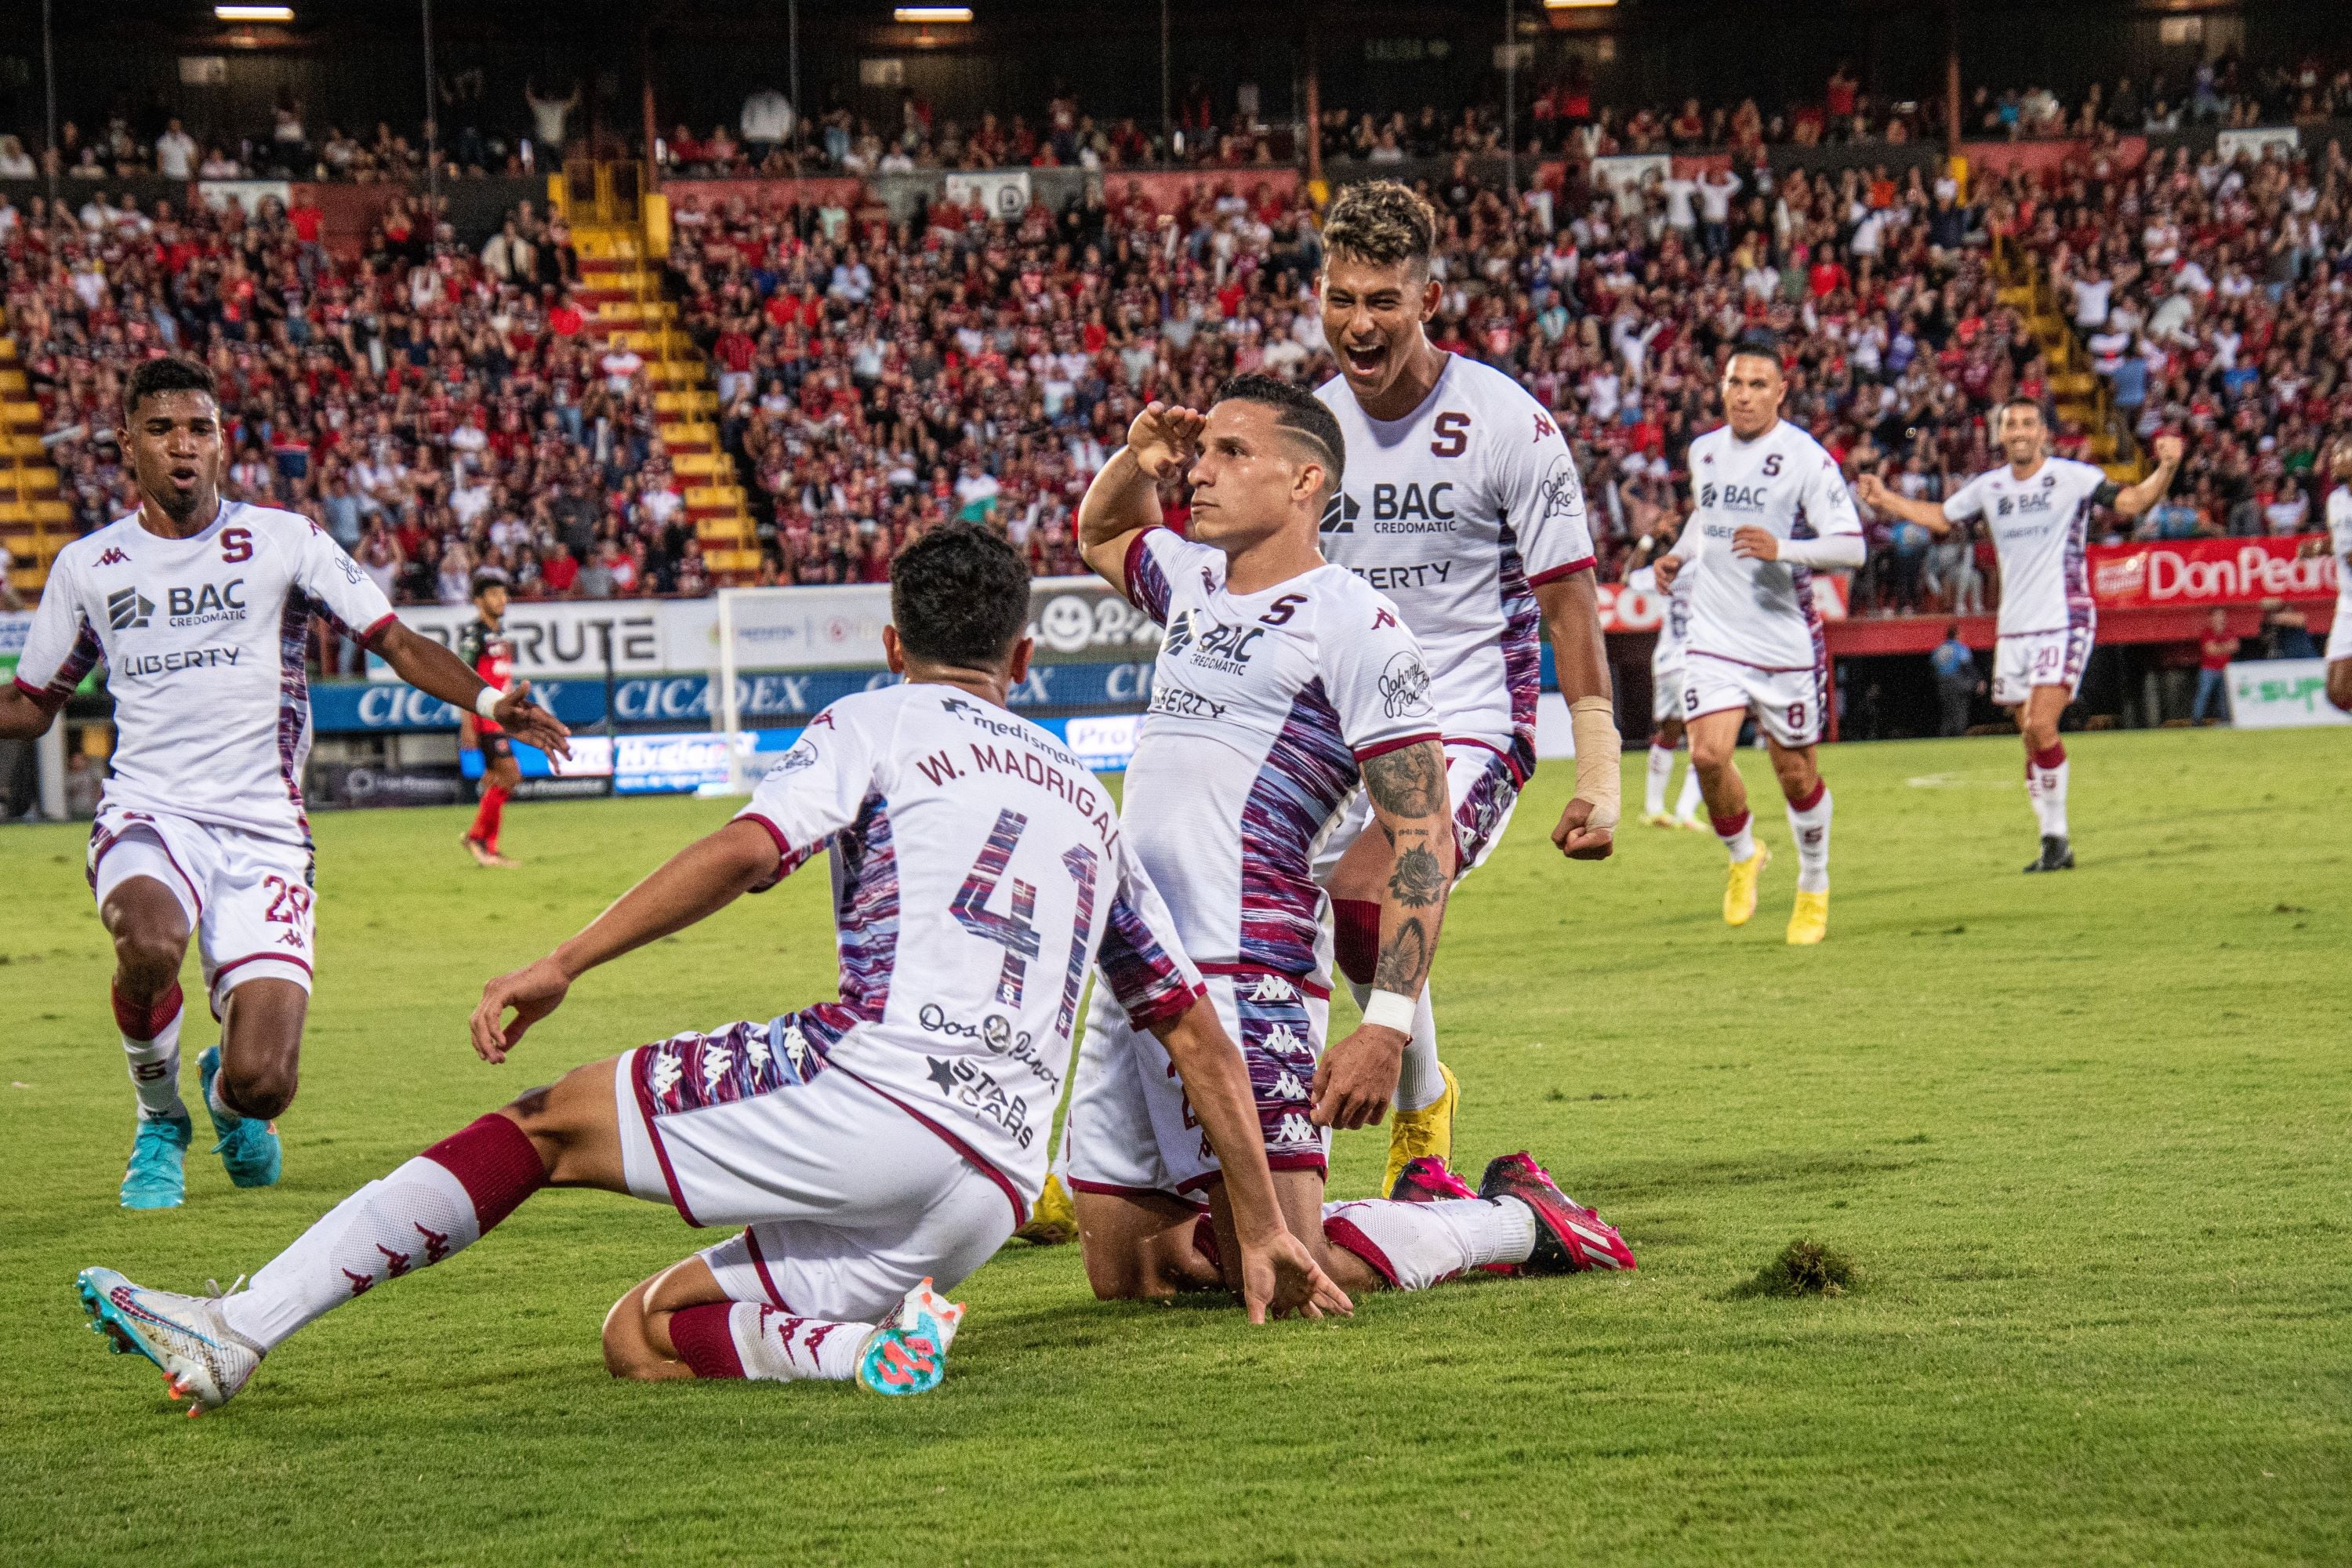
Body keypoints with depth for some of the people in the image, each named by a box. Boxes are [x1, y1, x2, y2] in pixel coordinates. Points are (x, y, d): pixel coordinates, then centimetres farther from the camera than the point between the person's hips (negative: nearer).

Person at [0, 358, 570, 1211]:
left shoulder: (284, 541, 4)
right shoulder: (87, 566, 11)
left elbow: (398, 644, 3)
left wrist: (487, 700, -15)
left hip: (262, 830, -1)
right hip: (149, 815, 1)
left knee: (262, 1086, -14)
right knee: (152, 940, -37)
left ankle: (227, 1090, 29)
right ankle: (159, 1118, -4)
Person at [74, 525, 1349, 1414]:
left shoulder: (880, 725, 13)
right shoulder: (1087, 802, 31)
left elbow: (746, 851, -8)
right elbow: (1196, 1033, 29)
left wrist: (561, 966, -9)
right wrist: (1262, 1233, 34)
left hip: (873, 1084, -5)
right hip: (990, 1197, 5)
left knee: (541, 1122, 8)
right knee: (640, 1336, 15)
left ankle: (239, 1331, -7)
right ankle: (853, 1344, -14)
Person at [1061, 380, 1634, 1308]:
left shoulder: (1349, 622, -7)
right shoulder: (1192, 578, 18)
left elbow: (1422, 837, -11)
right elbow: (1099, 534, 42)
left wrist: (1386, 1026, -20)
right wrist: (1137, 461, 17)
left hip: (1243, 976, -8)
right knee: (1126, 1274, 10)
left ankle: (1519, 1221, 11)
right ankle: (1420, 1205, 25)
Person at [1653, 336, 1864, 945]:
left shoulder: (1806, 458, -11)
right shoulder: (1704, 451, 7)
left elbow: (1851, 547, -16)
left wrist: (1781, 549, -31)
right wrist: (1679, 554, 11)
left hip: (1786, 639, -3)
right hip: (1715, 636, 3)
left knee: (1795, 772, 6)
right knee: (1708, 755, -14)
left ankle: (1814, 889, 28)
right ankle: (1743, 856, 14)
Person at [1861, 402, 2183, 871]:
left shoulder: (2073, 477, -5)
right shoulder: (1989, 487, 10)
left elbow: (2132, 502, -12)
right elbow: (1941, 517, 27)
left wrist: (2165, 470, -28)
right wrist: (1886, 499, 22)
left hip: (2064, 621, -5)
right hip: (2013, 629, 5)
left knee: (2041, 726, -18)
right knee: (2032, 739, 6)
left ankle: (2055, 835, -7)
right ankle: (2054, 844, 13)